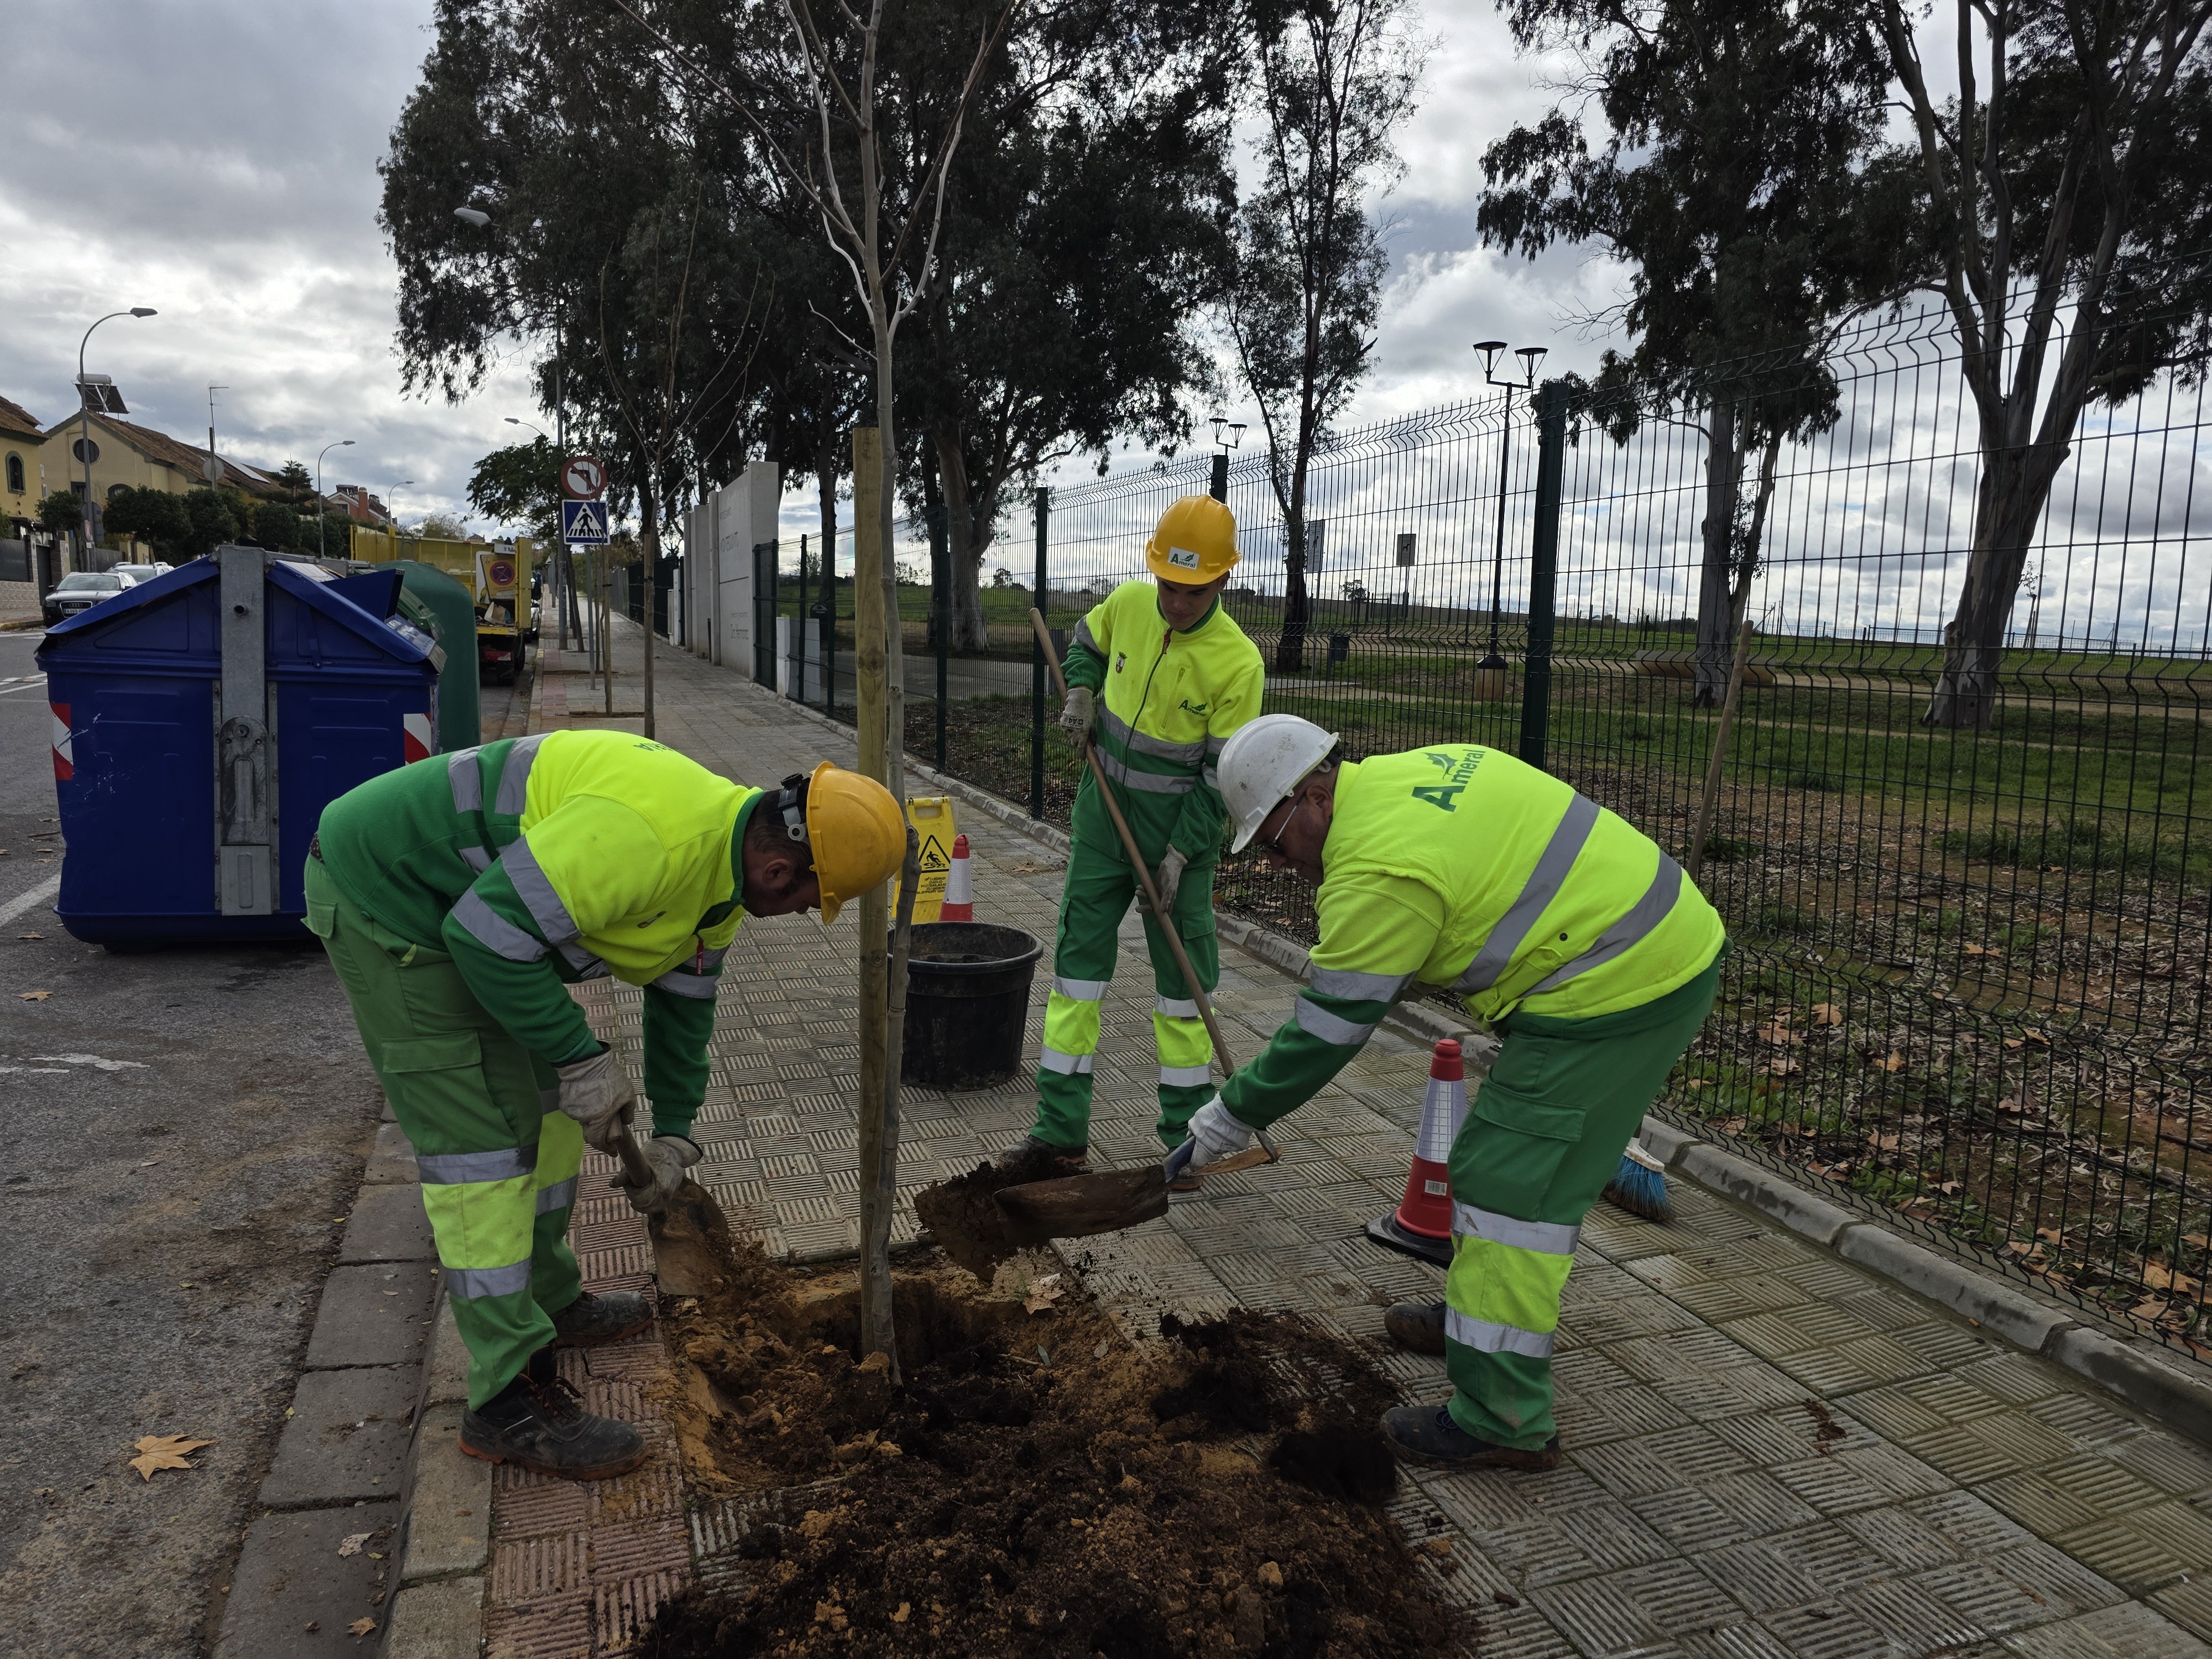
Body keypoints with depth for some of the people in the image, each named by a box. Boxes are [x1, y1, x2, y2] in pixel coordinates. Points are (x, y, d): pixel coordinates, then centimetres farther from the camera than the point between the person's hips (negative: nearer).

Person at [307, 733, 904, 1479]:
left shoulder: (722, 862, 0)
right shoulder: (646, 834, -33)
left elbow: (683, 1001, 14)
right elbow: (487, 934, -30)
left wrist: (673, 1134, 18)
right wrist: (583, 1056, -21)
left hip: (468, 902, 10)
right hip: (380, 891, -10)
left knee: (542, 1094, 17)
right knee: (480, 1137, -10)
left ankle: (545, 1299, 35)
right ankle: (509, 1398, -1)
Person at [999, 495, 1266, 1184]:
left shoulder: (1237, 662, -18)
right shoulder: (1128, 605, -6)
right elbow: (1087, 644, 18)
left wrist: (1181, 852, -18)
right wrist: (1080, 693, -1)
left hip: (1179, 830, -4)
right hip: (1104, 815, 4)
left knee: (1183, 978, 5)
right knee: (1079, 957, 4)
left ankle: (1185, 1134, 20)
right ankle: (1061, 1133, 13)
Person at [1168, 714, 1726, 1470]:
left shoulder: (1378, 873, -21)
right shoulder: (1416, 771, 7)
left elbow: (1325, 1034, -15)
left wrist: (1224, 1123, -5)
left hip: (1617, 989, -11)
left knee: (1509, 1187, -5)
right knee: (1522, 1156, 22)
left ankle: (1504, 1420, 3)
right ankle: (1480, 1311, 39)